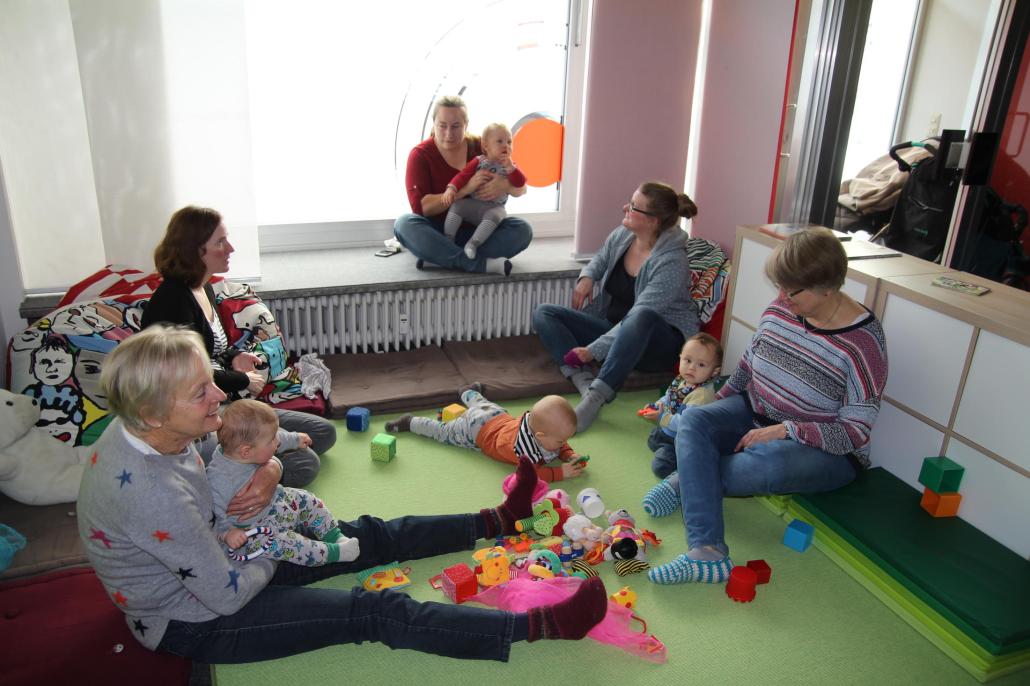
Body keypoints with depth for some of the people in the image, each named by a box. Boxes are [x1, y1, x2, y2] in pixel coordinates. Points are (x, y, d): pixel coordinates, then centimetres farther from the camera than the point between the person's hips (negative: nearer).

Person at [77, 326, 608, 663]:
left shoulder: (137, 430, -11)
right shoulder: (152, 495, -39)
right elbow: (228, 596, -28)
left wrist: (263, 473, -17)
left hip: (203, 561, 9)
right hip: (193, 621, -8)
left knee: (366, 537, 9)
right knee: (372, 613, -15)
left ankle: (496, 521, 21)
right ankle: (541, 626, -11)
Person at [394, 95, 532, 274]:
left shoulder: (482, 148, 1)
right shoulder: (420, 154, -5)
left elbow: (521, 187, 1)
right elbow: (420, 206, -19)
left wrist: (505, 186, -24)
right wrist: (467, 188, -28)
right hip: (438, 232, -2)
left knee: (522, 229, -22)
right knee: (404, 223, -31)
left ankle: (438, 257, -29)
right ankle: (481, 264, -37)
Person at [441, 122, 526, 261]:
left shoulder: (509, 166, 5)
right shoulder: (479, 161, 4)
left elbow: (520, 183, -9)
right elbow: (463, 175, -5)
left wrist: (510, 167, -23)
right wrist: (451, 189, -22)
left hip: (494, 207, -1)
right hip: (472, 203, 1)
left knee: (494, 216, -33)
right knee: (456, 206, -22)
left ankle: (472, 243, -26)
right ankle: (448, 239, -10)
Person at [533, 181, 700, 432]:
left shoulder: (672, 261, -22)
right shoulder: (622, 235, -2)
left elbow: (641, 316, -28)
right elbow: (601, 259, 22)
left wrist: (594, 350, -28)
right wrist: (586, 277, 0)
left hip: (658, 342, -7)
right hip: (612, 329, 8)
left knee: (641, 318, -43)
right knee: (543, 313, -7)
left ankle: (597, 396, -41)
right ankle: (584, 380, -29)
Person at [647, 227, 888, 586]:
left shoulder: (863, 342, -20)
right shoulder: (780, 309, -5)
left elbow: (854, 432, -18)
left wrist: (784, 430, -26)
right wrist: (717, 403, 5)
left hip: (824, 449, -5)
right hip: (755, 413, 6)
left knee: (765, 462, -38)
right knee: (692, 421, -22)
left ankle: (689, 481, -6)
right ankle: (706, 551, -34)